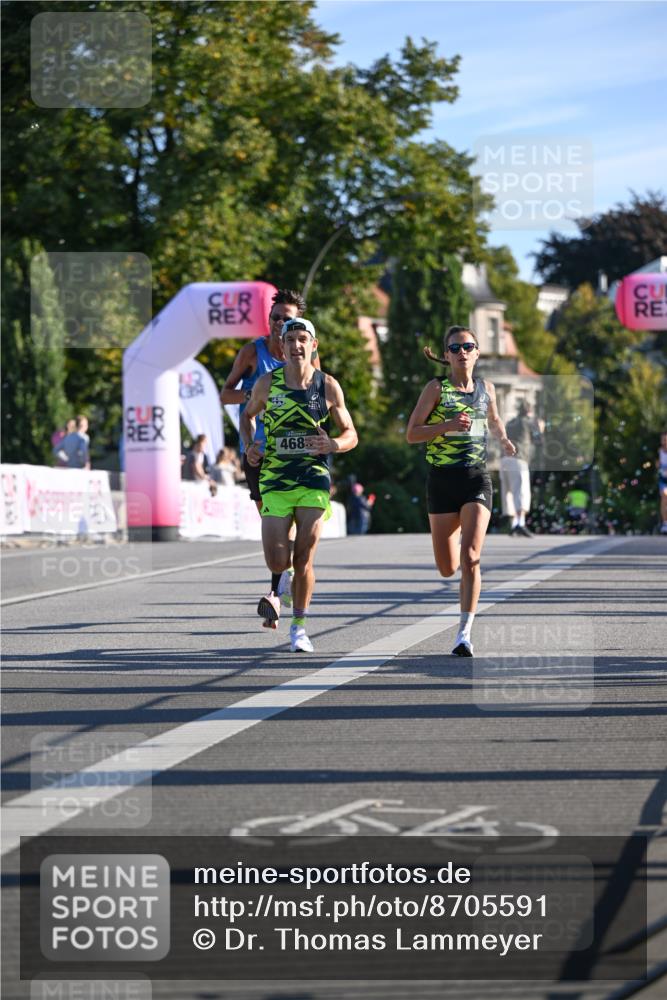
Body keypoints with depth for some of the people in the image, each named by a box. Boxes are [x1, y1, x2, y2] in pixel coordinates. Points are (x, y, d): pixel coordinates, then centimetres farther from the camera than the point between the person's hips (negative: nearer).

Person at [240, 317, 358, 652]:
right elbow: (247, 415, 21)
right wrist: (249, 446, 2)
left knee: (303, 560, -3)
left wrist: (332, 445, -15)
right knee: (277, 562, -10)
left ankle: (299, 627, 15)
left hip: (314, 481, 0)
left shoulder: (328, 386, 0)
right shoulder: (267, 384, 1)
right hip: (275, 481, 0)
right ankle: (276, 589, 27)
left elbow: (351, 435, 7)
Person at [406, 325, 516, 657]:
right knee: (447, 568, 5)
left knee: (470, 557, -16)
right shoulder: (436, 388, -2)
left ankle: (464, 633, -16)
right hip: (442, 479, -1)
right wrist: (448, 426, -20)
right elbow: (412, 433, -6)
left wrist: (504, 440, 8)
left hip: (476, 479, 1)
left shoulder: (486, 388, 8)